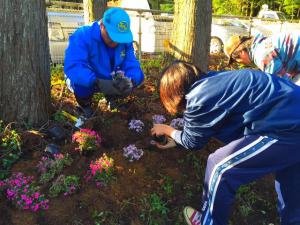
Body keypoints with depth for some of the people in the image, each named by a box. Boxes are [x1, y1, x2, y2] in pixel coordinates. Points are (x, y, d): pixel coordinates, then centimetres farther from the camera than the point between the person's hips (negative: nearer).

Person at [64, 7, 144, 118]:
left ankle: (111, 98, 11)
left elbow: (132, 65, -19)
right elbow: (72, 67, -41)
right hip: (88, 81, -4)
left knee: (137, 76, -16)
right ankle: (84, 104, -1)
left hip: (111, 81, 4)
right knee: (81, 83, -38)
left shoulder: (125, 41, -13)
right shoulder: (82, 36, -28)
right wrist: (98, 83, -57)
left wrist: (130, 81, -44)